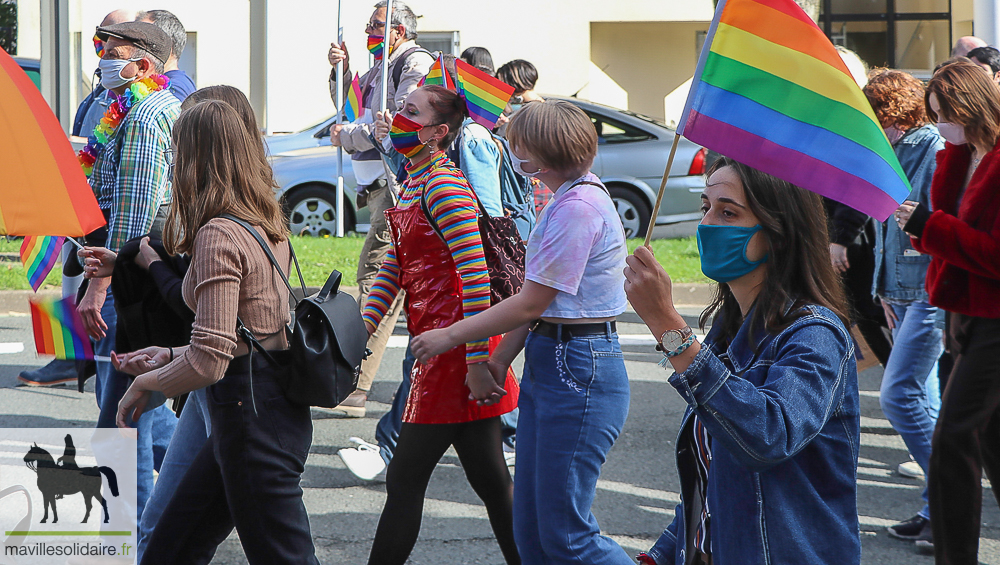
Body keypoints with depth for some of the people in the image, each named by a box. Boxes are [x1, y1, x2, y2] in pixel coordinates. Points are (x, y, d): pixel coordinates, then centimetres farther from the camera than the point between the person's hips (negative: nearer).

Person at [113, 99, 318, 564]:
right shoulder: (268, 226, 10)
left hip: (251, 415, -10)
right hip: (278, 405, 10)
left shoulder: (218, 235, -18)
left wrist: (144, 384, -5)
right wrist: (170, 356, 17)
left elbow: (210, 361, -22)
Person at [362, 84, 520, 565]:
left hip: (454, 349, -9)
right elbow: (394, 268, 20)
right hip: (443, 350, 9)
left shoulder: (443, 186, -15)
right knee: (489, 480, 12)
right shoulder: (413, 183, 15)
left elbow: (476, 276, -21)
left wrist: (478, 362, -23)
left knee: (404, 479, -3)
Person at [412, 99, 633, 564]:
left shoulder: (579, 207, -19)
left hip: (578, 370, -11)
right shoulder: (566, 200, 14)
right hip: (548, 359, 11)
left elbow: (530, 303, -16)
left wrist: (450, 337, -7)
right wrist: (500, 358, 13)